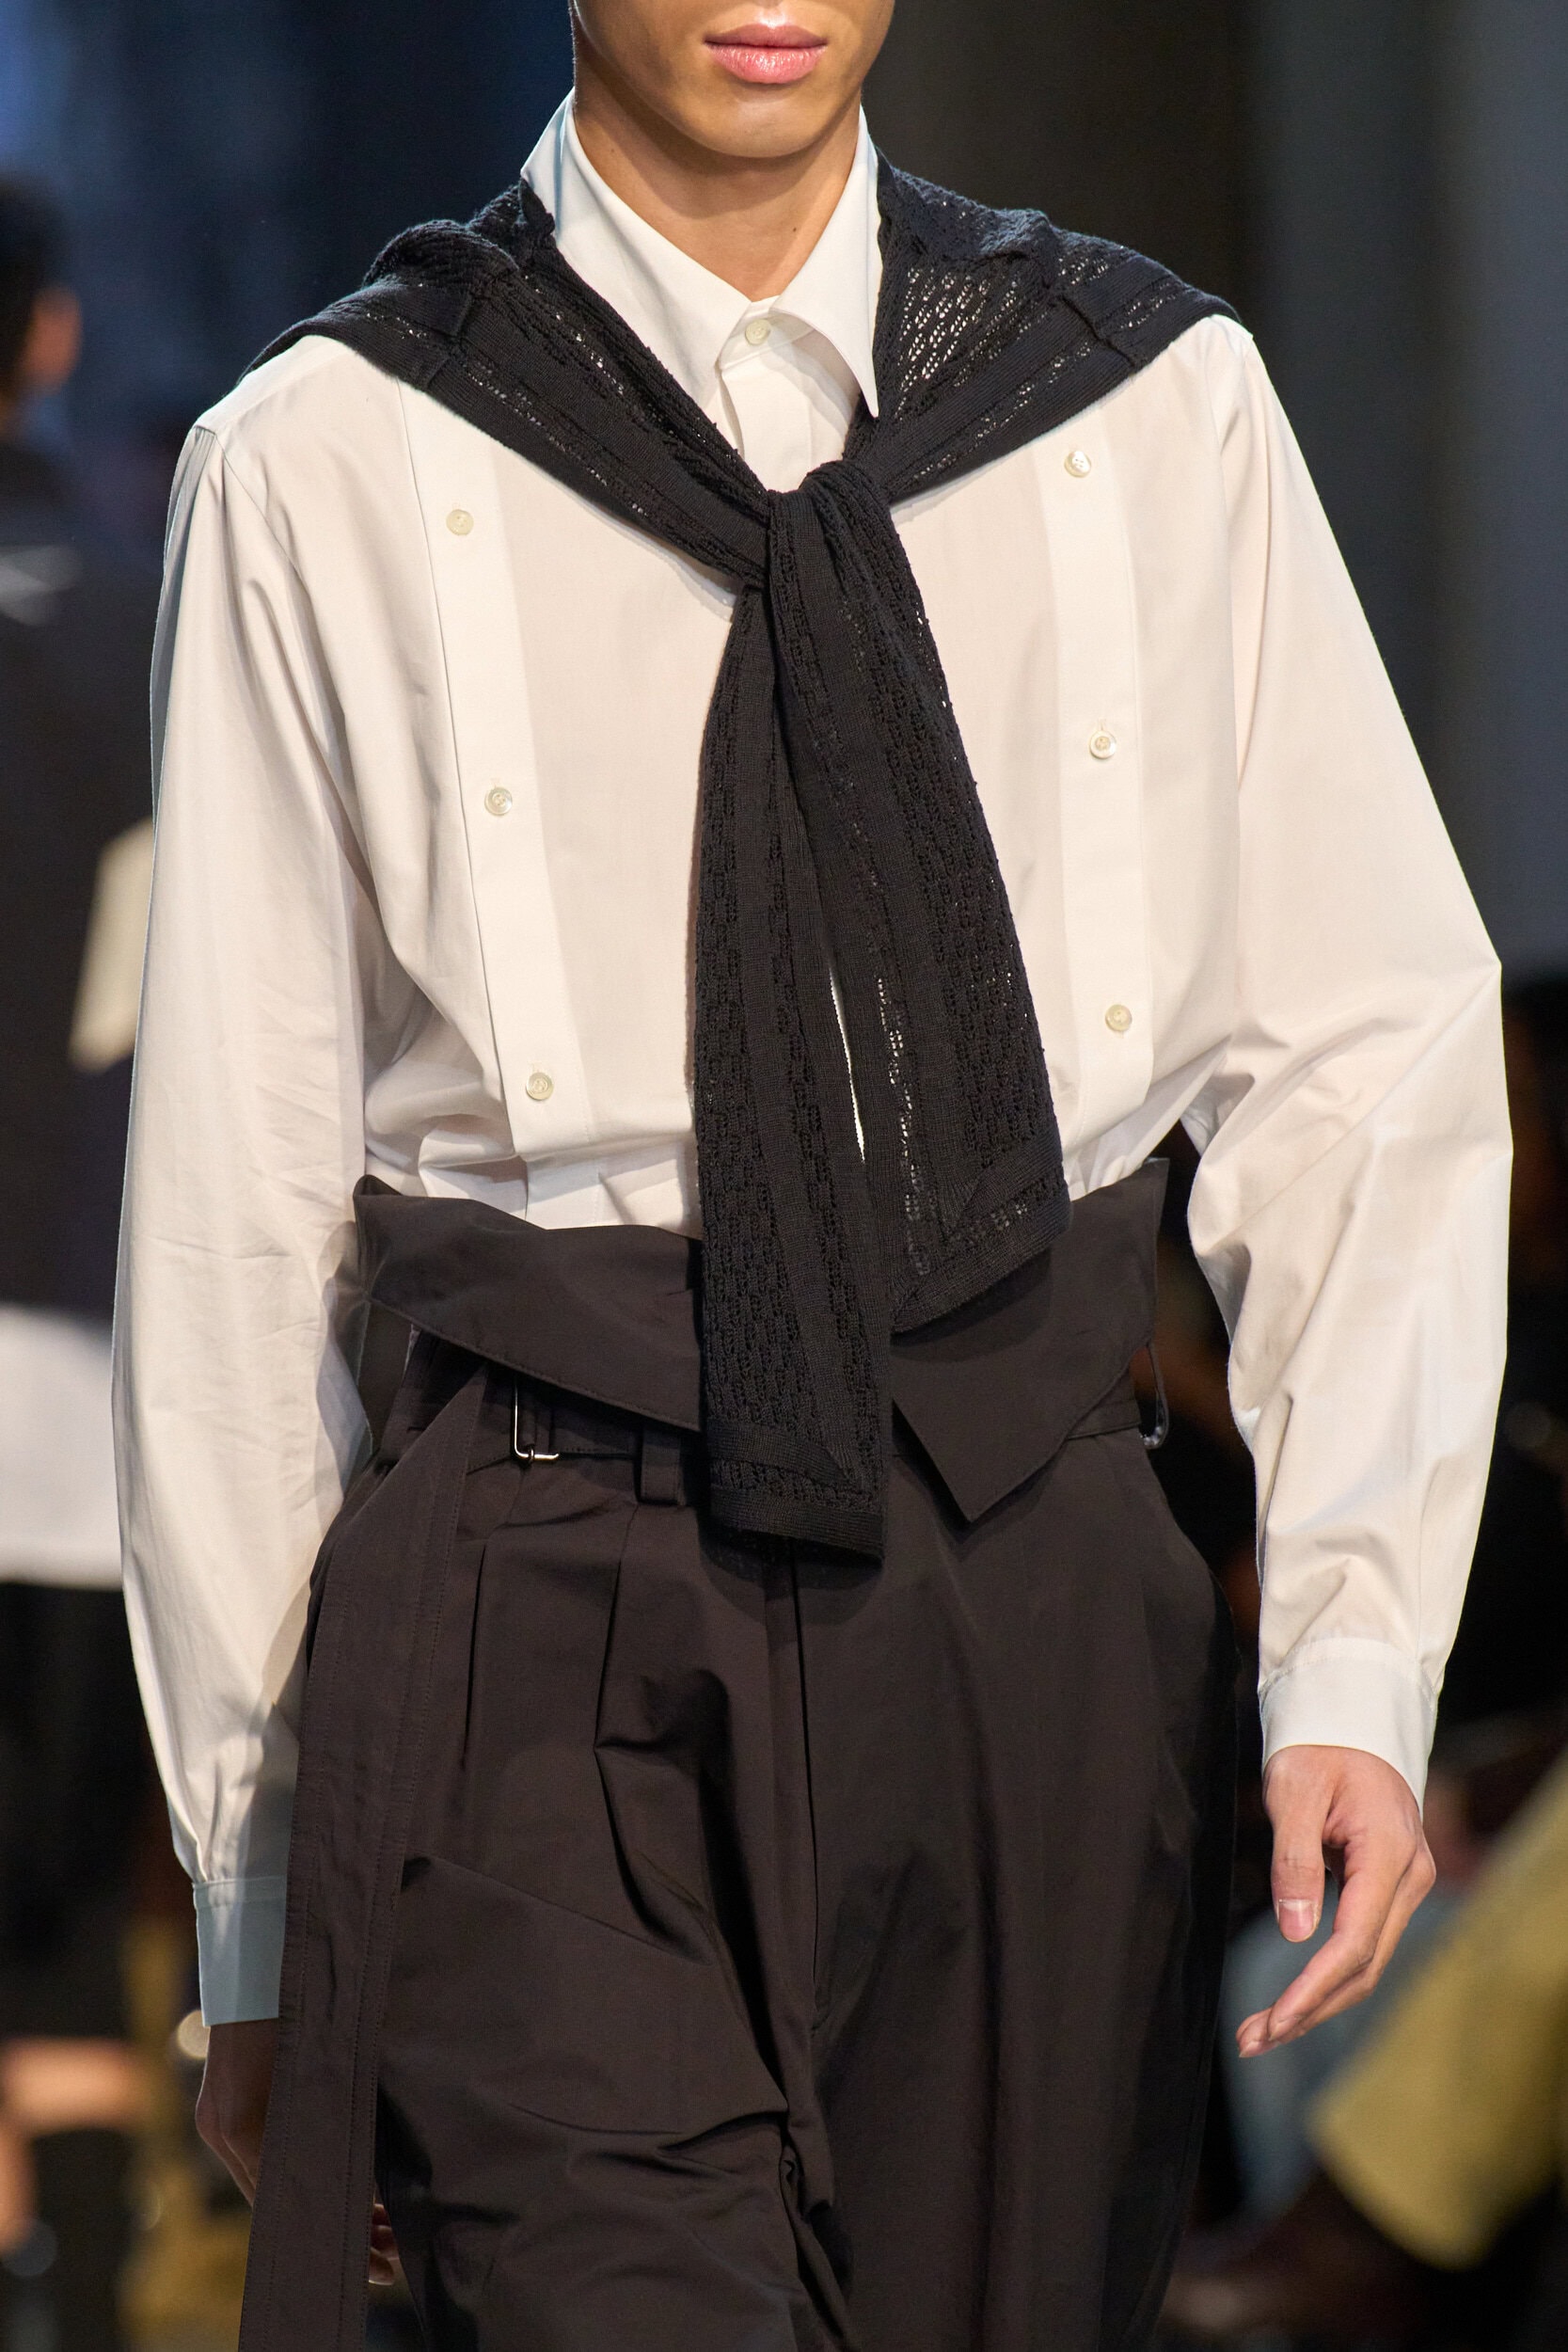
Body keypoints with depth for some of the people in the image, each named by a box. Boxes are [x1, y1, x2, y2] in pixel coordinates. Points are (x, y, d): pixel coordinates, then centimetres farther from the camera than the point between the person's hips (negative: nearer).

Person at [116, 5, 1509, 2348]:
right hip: (555, 1673, -3)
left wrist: (1356, 1666, -3)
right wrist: (257, 1899, 5)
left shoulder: (1156, 407, 8)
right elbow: (237, 1198, 4)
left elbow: (1366, 1059, 9)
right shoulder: (327, 468, 2)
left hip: (1045, 1612, 3)